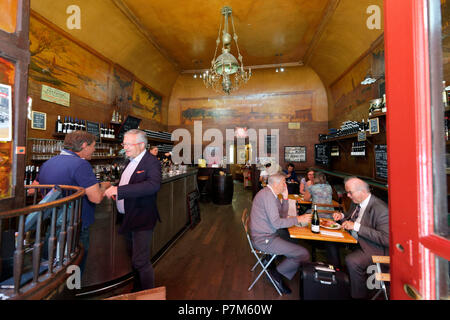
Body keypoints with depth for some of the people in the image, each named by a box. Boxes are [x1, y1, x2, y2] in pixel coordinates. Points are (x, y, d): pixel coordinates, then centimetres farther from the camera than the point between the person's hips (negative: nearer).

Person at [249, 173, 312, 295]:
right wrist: (298, 219, -14)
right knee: (304, 254, -11)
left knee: (296, 240, 18)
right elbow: (276, 223, -23)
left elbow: (283, 215, 15)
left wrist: (285, 198, 3)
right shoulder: (267, 195, -20)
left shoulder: (271, 194, 12)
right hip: (264, 239, -10)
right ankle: (277, 273, 7)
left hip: (265, 234, 10)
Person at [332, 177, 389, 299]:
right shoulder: (356, 202, 2)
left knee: (352, 260, -29)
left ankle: (359, 295, -3)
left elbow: (386, 239, -29)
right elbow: (351, 219, 20)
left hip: (373, 248, -8)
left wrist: (357, 226, -31)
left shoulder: (381, 209, -24)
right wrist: (342, 216, -2)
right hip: (355, 240, 8)